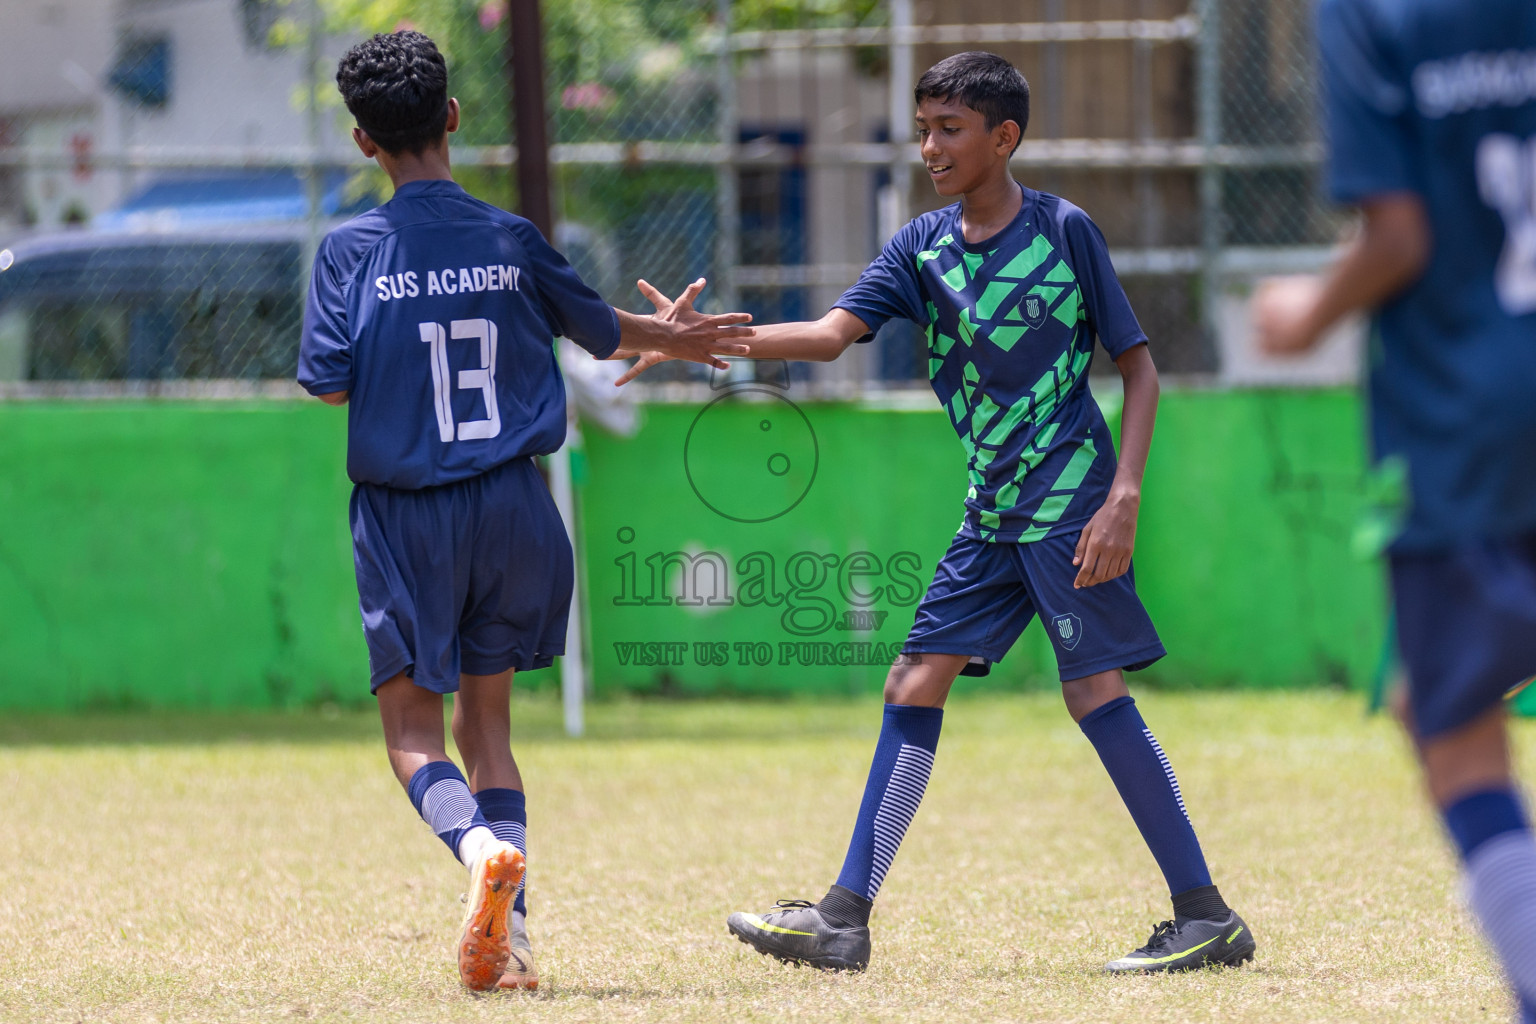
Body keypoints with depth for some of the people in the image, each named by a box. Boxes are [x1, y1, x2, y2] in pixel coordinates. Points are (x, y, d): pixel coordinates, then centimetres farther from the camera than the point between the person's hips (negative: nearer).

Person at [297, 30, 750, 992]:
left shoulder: (353, 251, -8)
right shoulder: (512, 240, -1)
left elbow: (328, 383, -9)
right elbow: (601, 329, 13)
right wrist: (672, 336, 35)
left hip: (407, 515, -2)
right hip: (514, 513, 2)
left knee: (413, 728, 7)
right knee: (486, 716, 14)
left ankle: (479, 843, -25)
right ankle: (507, 935, 2)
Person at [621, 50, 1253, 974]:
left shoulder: (1065, 231, -8)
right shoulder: (924, 248, 6)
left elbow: (1139, 366, -5)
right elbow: (832, 334, -5)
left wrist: (1124, 496, -15)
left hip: (1071, 499, -6)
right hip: (994, 510, 6)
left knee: (1096, 692, -11)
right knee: (916, 682, 3)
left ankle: (1208, 916, -4)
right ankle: (845, 916, 5)